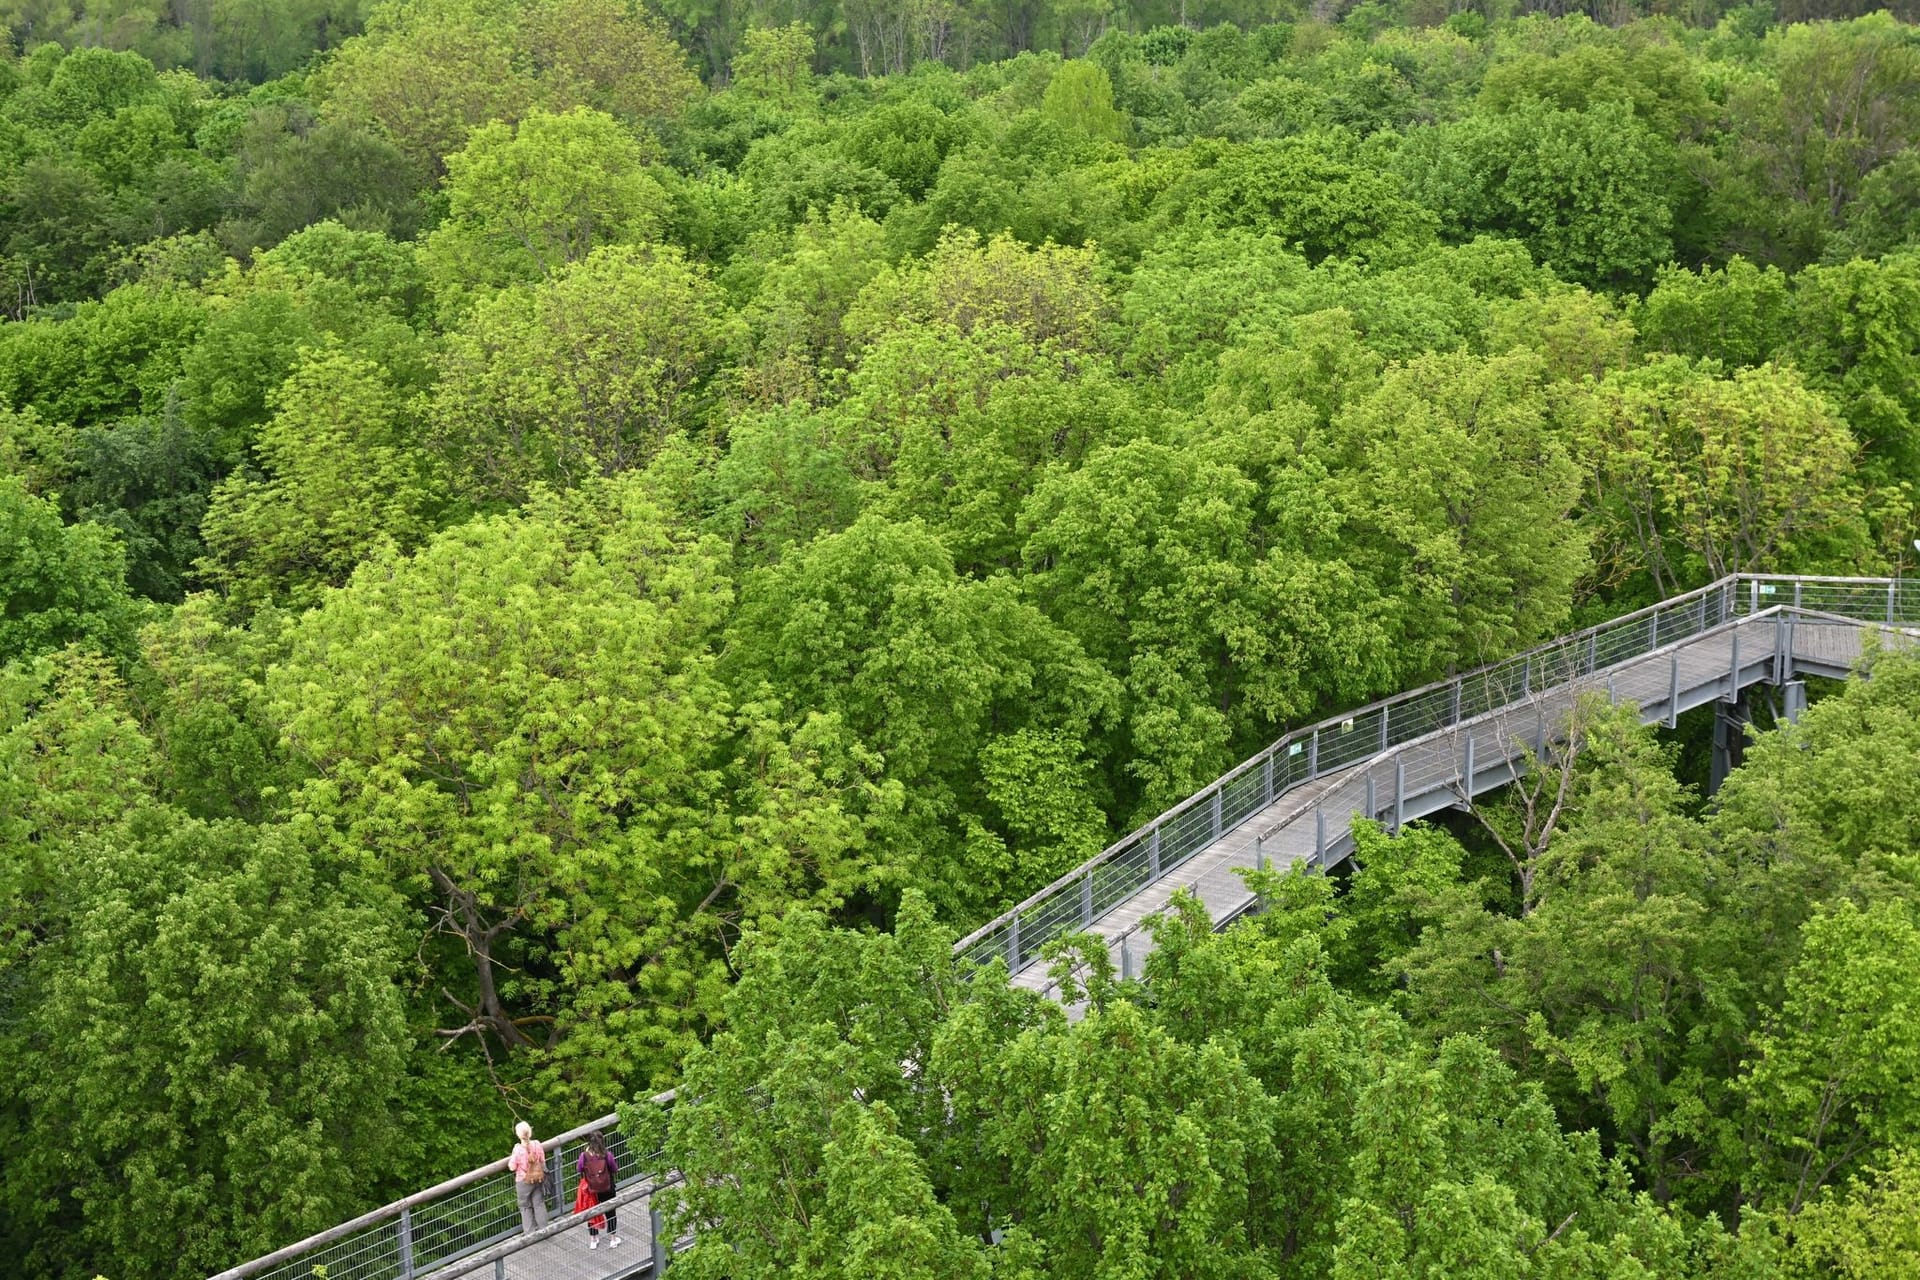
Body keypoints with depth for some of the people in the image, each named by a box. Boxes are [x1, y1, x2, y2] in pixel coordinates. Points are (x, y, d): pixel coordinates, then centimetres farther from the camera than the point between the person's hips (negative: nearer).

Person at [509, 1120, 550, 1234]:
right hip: (538, 1179, 3)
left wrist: (512, 1156, -1)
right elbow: (543, 1161, 1)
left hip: (523, 1181, -3)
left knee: (526, 1207, 13)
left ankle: (530, 1232, 17)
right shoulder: (537, 1145, -13)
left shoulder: (518, 1149, -25)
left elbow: (512, 1167, -15)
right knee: (539, 1204, 16)